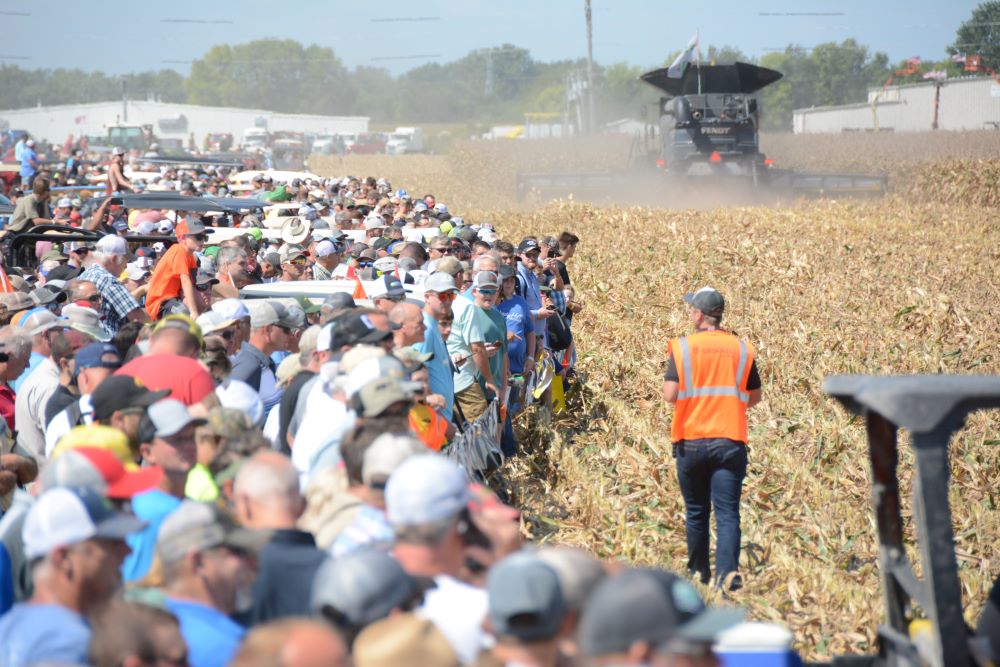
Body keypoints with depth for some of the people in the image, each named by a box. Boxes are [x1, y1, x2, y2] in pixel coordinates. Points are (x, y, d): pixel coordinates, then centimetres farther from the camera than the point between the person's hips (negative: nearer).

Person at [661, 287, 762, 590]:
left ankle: (699, 572, 24)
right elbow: (754, 397, 9)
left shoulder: (682, 348, -5)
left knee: (696, 511, 14)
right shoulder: (742, 349, 3)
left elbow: (669, 395, -11)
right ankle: (727, 572, -18)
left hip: (690, 441, 0)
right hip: (730, 441, 0)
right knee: (727, 511, -3)